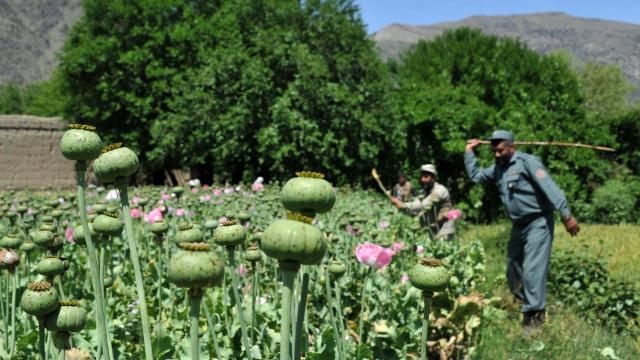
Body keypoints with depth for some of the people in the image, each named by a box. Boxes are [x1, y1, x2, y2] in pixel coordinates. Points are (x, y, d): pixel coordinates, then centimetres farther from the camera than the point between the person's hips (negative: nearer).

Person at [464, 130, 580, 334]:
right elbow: (475, 176, 24)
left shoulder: (527, 162, -14)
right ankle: (525, 304, 29)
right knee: (513, 269, 14)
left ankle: (534, 316, -9)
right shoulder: (498, 168, 11)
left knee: (532, 269, -13)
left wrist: (566, 215, -28)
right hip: (519, 226, 9)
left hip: (538, 223, -9)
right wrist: (469, 151, 19)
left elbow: (549, 187, -22)